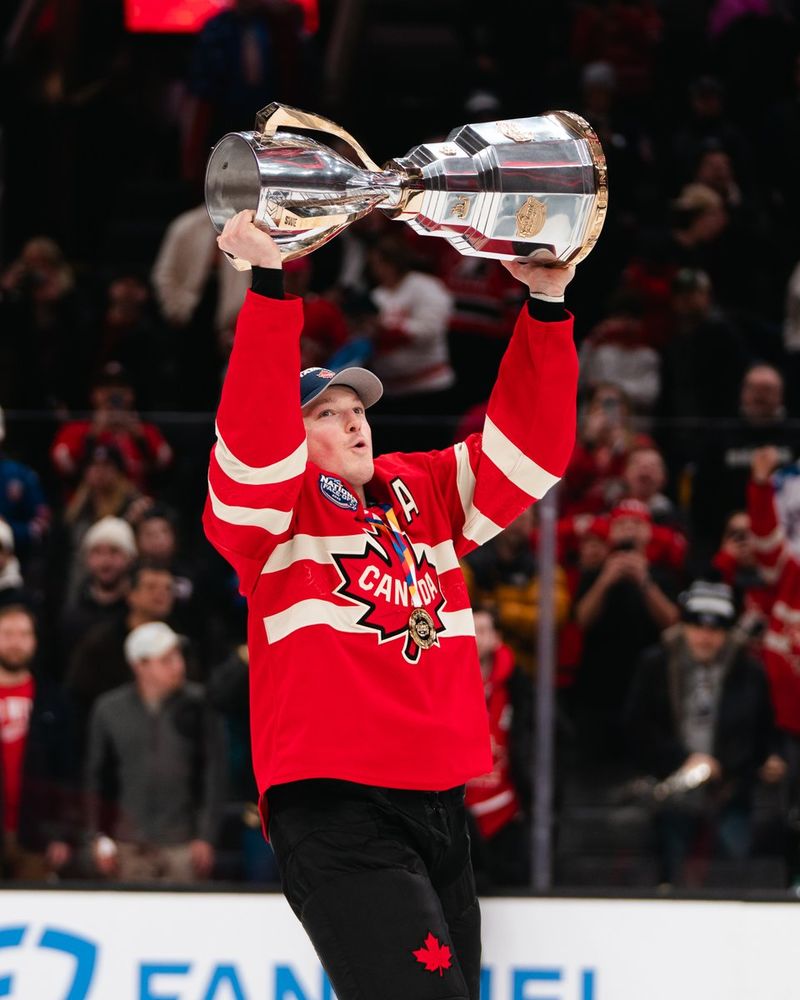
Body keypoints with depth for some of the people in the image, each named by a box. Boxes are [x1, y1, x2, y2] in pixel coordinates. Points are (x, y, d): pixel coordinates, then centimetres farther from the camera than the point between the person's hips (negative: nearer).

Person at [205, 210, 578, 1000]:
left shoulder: (426, 494, 17)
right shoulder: (277, 506, 1)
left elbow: (528, 445, 12)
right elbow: (254, 435, -18)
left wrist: (545, 306, 1)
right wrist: (269, 282, -25)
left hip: (436, 800, 7)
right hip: (333, 807, -7)